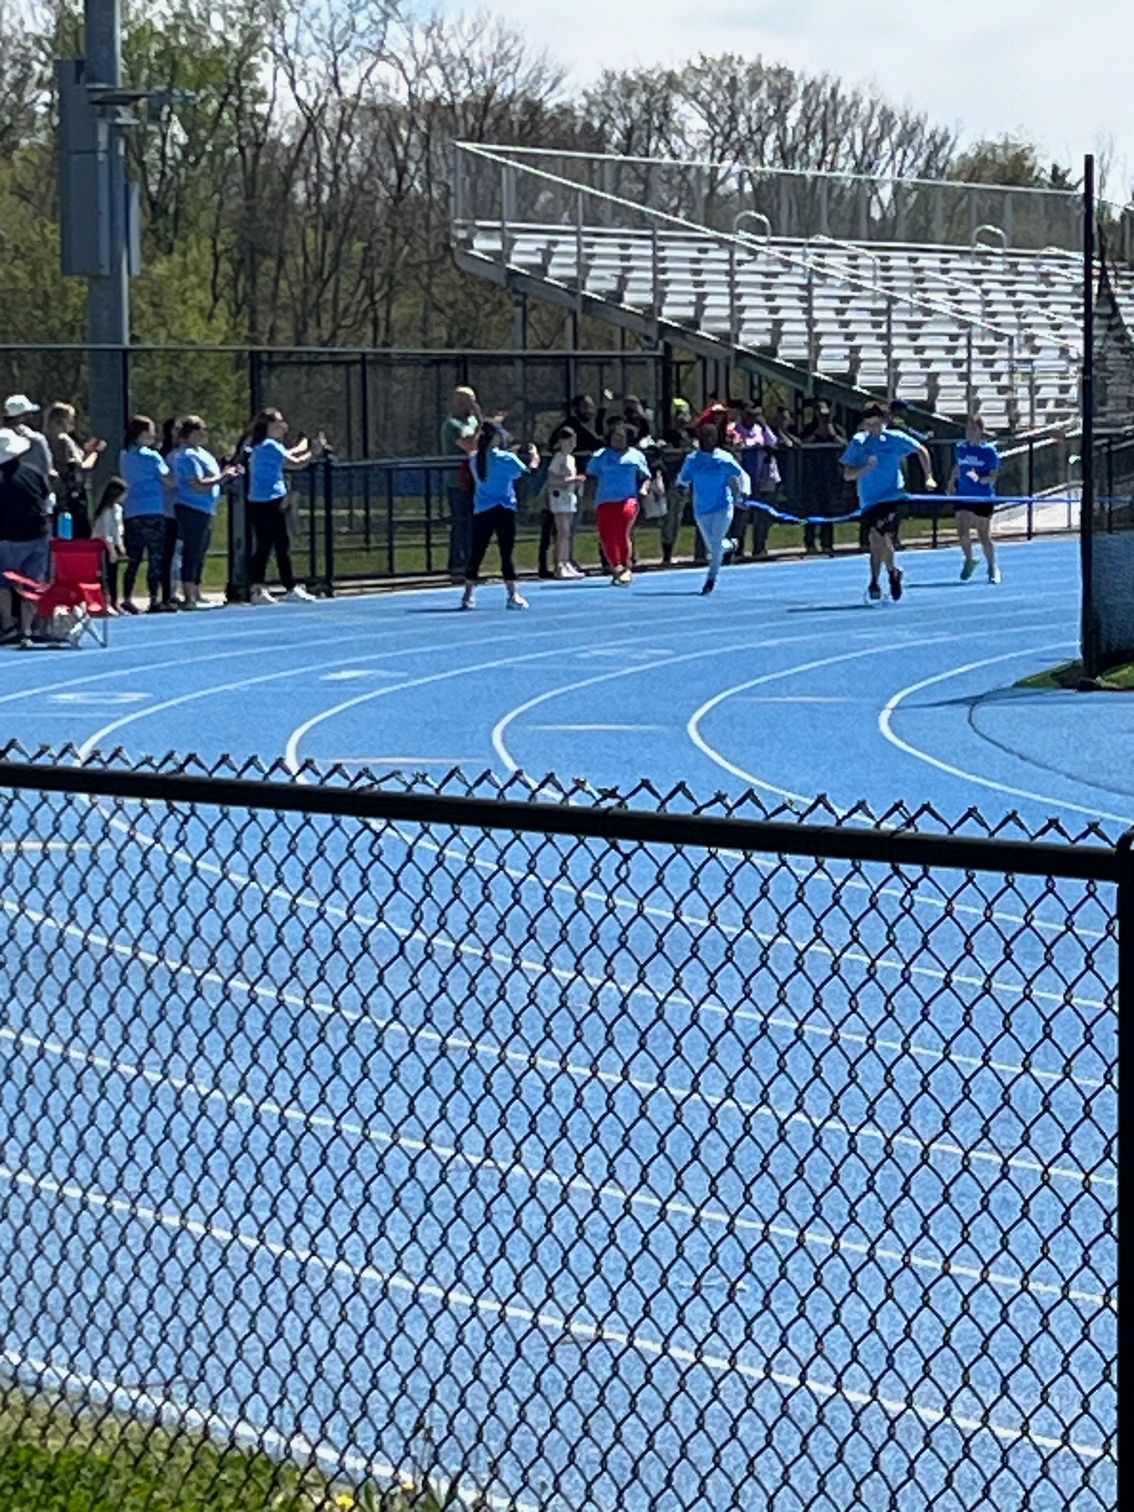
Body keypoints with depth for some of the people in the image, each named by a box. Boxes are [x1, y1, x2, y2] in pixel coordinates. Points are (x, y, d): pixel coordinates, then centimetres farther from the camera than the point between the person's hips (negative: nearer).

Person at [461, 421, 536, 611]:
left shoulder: (475, 460, 4)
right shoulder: (505, 458, -9)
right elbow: (528, 471, -5)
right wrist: (534, 457, 15)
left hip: (480, 511, 4)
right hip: (503, 509, -4)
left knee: (476, 554, 7)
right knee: (507, 553, -1)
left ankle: (469, 596, 8)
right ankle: (513, 595, -3)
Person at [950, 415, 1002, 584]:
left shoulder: (988, 450, -9)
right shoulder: (960, 448, 4)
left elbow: (994, 475, -10)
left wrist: (980, 479, -27)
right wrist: (952, 483, 13)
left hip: (983, 499, -3)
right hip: (964, 496, 3)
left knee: (984, 536, 4)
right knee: (963, 532, -10)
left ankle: (993, 568, 24)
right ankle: (969, 560, 17)